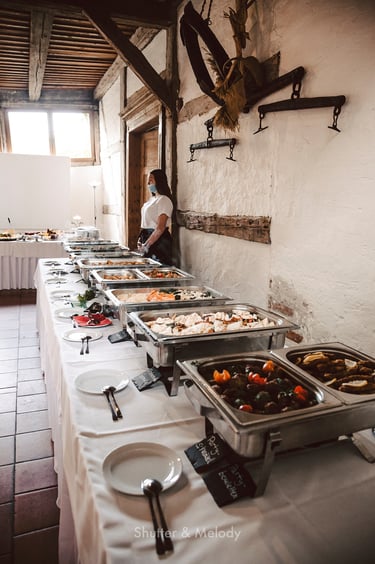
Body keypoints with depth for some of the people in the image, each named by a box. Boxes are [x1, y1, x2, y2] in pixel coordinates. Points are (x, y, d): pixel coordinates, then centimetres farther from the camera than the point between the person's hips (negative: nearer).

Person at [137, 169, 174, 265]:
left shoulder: (164, 200, -12)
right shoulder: (152, 199, 15)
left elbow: (160, 228, -19)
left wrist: (146, 245, -19)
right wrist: (140, 239, 4)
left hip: (159, 240, -8)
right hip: (147, 238, 8)